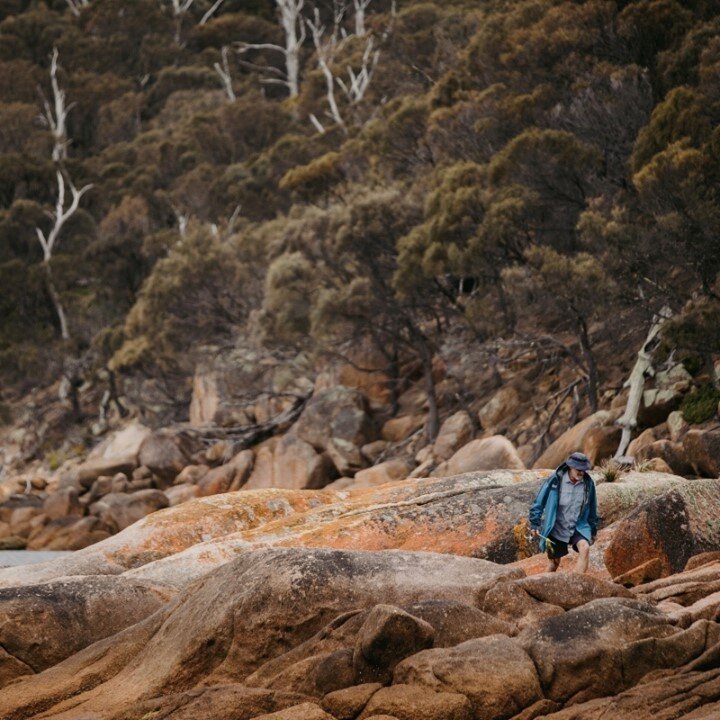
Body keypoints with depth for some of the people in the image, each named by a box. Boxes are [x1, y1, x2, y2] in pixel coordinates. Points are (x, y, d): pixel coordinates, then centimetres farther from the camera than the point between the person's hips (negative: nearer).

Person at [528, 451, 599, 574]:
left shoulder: (588, 483, -6)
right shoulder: (555, 480, -15)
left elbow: (592, 508, 9)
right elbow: (539, 502, -5)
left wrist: (593, 530, 15)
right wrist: (534, 524, -7)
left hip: (578, 527, 1)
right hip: (556, 528, -1)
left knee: (585, 548, -27)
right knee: (554, 562, 10)